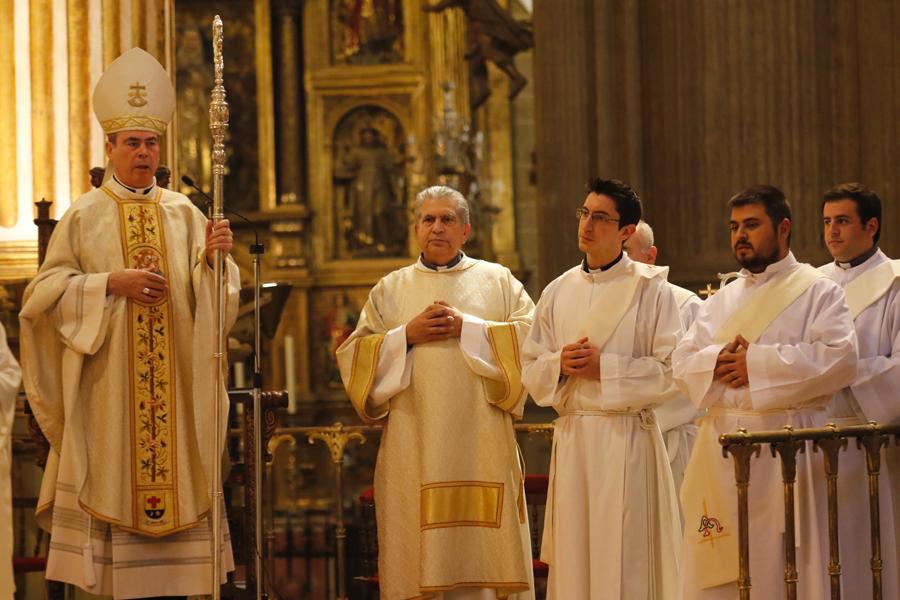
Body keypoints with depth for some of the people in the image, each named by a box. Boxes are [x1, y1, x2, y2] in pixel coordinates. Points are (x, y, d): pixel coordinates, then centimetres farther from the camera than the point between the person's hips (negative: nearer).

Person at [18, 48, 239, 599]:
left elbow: (212, 296, 5)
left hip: (173, 383, 2)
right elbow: (46, 291, -1)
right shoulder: (84, 215, 4)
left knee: (172, 479, -1)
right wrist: (112, 283, -12)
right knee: (114, 485, -5)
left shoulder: (183, 214, 10)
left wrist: (212, 258, -16)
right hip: (107, 386, -2)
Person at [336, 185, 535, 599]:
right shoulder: (390, 289, 14)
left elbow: (531, 338, -2)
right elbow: (352, 355, 7)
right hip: (413, 447, 1)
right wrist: (407, 335, -7)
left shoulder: (497, 281, 11)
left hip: (482, 445, -1)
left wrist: (467, 328, -10)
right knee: (420, 560, -3)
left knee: (484, 559, -5)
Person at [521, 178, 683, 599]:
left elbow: (673, 370, -8)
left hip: (627, 437, -4)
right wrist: (559, 365, -7)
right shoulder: (558, 291, 12)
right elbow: (529, 369, 14)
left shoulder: (650, 289, -2)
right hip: (571, 437, 4)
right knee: (573, 562, 5)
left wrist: (605, 368, -13)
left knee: (625, 562, -4)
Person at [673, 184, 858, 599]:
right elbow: (682, 361, 11)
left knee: (780, 564, -6)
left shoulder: (817, 292, 2)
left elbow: (839, 357, -13)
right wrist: (719, 359, -12)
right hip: (721, 446, 5)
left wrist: (757, 362, -14)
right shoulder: (723, 300, 20)